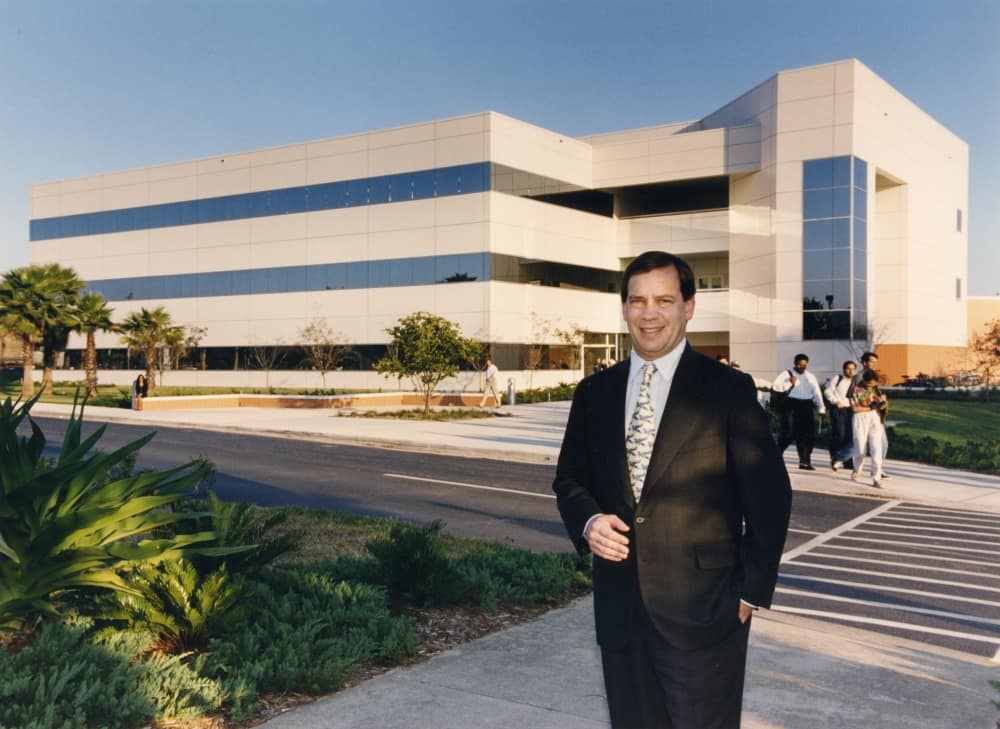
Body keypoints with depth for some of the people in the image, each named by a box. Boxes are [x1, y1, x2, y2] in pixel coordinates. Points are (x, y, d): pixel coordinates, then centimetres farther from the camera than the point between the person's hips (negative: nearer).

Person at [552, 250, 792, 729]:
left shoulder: (729, 390, -6)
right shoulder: (594, 393, 6)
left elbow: (769, 497, -4)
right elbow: (569, 478, 14)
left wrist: (751, 592, -4)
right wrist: (588, 521, -7)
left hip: (702, 611, -4)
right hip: (618, 609, 4)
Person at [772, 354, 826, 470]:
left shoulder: (810, 377, 18)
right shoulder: (787, 374, 4)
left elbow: (816, 393, 12)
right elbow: (775, 386, -8)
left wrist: (821, 408, 2)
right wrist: (791, 384, -13)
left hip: (806, 406, 5)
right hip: (791, 405, -5)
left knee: (808, 433, 2)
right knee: (788, 432, -9)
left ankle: (805, 461, 9)